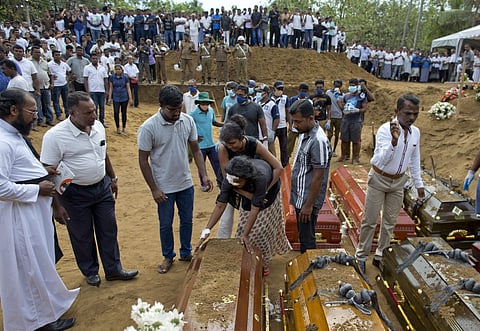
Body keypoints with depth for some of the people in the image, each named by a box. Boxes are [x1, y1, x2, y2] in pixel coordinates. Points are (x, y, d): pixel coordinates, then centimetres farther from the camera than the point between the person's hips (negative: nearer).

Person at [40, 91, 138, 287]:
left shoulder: (98, 127, -3)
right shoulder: (55, 136, -20)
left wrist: (112, 178, 18)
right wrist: (57, 205, -16)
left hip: (102, 187, 5)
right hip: (75, 194, -5)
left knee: (108, 231, 14)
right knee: (82, 236, 13)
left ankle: (113, 269, 32)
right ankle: (90, 272, 36)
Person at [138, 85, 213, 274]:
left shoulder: (188, 121, -6)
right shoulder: (149, 127, -18)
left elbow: (196, 150, 3)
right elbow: (143, 160, -12)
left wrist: (204, 175, -5)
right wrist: (154, 189, -13)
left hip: (186, 184, 4)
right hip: (164, 187, -4)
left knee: (187, 220, 18)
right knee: (166, 224, 13)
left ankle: (186, 253, 39)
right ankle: (168, 257, 35)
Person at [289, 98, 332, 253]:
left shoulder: (318, 141, -25)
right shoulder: (304, 133, 5)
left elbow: (318, 177, -23)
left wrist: (309, 205, -19)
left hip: (308, 200, -9)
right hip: (300, 197, 9)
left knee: (307, 241, 5)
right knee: (303, 236, 22)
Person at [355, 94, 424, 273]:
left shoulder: (415, 132, -3)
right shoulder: (385, 130, -22)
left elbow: (414, 160, 10)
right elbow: (382, 160, -32)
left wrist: (418, 183, 13)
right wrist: (394, 139, -46)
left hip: (398, 181, 6)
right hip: (379, 179, -5)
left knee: (390, 222, 14)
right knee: (370, 221, 3)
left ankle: (381, 256, 30)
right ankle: (361, 256, 19)